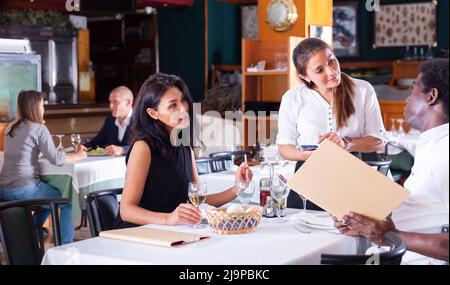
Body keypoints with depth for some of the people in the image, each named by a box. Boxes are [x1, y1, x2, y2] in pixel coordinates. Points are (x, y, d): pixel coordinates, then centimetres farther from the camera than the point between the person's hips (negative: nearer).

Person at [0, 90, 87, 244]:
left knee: (49, 197, 30)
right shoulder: (39, 129, -9)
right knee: (67, 201, 10)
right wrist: (76, 156, 3)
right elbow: (56, 159, -11)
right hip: (24, 189, -8)